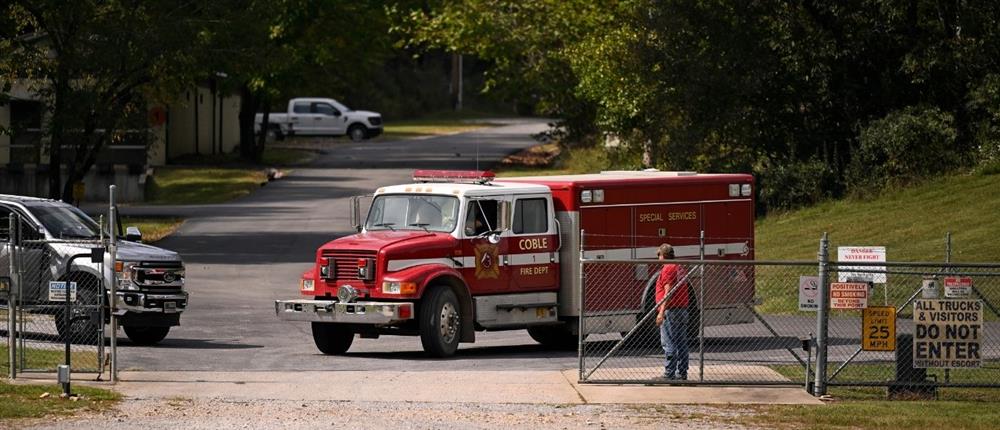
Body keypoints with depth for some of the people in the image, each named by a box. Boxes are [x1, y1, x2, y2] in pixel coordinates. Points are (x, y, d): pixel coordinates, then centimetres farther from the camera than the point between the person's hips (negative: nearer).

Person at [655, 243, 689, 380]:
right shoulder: (679, 269, 17)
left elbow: (668, 291, -18)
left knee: (668, 344, -9)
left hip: (670, 310, -9)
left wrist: (662, 312, -21)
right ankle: (682, 373, 13)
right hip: (683, 310, 9)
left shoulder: (667, 269, -10)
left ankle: (669, 374, -13)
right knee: (682, 343, 10)